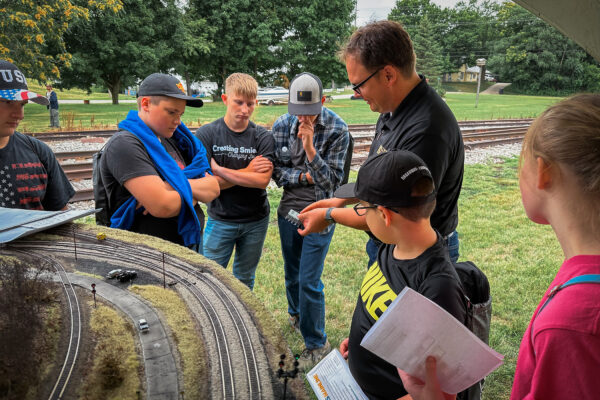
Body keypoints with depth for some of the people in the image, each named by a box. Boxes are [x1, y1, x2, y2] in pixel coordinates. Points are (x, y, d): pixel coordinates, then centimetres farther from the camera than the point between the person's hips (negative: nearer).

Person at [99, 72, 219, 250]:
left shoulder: (172, 141, 8)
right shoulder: (124, 144, -16)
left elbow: (213, 188, 2)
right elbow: (163, 206, -26)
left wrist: (181, 184, -17)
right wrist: (195, 193, -8)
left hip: (192, 243, 7)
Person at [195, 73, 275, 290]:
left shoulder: (263, 137, -5)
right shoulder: (206, 134, -8)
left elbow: (262, 180, -17)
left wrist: (219, 169, -18)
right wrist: (248, 171, -15)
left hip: (255, 221, 1)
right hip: (220, 221, -1)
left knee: (245, 281, 17)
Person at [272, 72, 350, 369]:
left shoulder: (337, 129, -14)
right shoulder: (282, 125, -4)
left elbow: (332, 181, -16)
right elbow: (276, 171, 0)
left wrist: (310, 149, -29)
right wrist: (304, 177, -16)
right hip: (288, 211, 4)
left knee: (309, 281, -3)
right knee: (292, 273, 21)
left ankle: (316, 344, 17)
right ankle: (296, 314, 51)